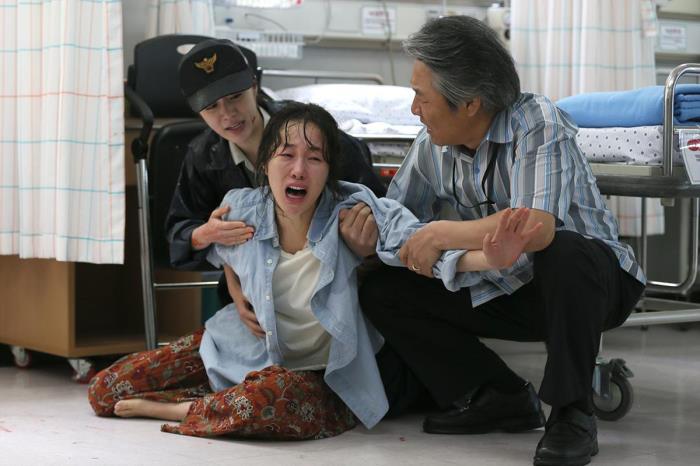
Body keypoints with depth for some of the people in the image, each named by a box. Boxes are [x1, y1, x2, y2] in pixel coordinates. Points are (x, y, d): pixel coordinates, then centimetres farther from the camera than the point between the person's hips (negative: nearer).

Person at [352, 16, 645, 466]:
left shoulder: (538, 122, -24)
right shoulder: (432, 146, -6)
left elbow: (536, 228, -38)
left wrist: (441, 234, -28)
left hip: (591, 279, -6)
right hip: (508, 293, 6)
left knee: (561, 252, -40)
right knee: (381, 290, -9)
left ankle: (571, 413, -21)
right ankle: (502, 396, -2)